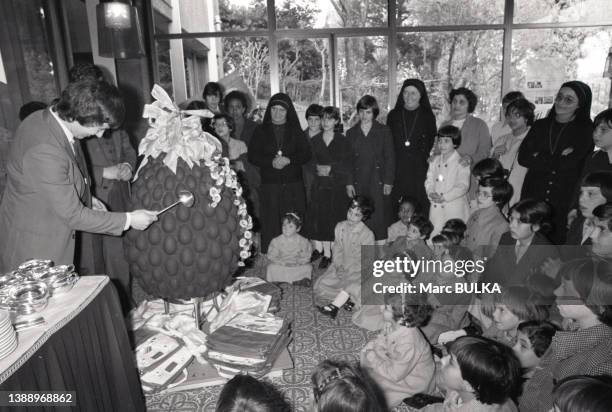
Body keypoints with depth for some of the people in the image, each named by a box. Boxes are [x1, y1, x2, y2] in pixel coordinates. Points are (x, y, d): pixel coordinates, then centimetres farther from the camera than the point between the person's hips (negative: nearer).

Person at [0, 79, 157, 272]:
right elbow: (73, 215, -26)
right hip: (35, 247, -9)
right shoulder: (45, 152, -33)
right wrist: (128, 220, -21)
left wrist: (85, 198, 7)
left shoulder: (46, 118, -5)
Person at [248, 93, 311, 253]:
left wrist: (289, 160, -12)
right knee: (271, 222, -3)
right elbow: (252, 156, 4)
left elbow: (306, 154, 5)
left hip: (293, 185, 0)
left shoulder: (295, 131, 11)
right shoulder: (261, 131, 10)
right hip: (269, 185, 0)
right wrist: (271, 162, -12)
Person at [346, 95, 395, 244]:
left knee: (379, 216, -4)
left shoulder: (384, 131, 6)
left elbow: (390, 158, 3)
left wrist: (388, 181, -4)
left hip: (378, 181, -2)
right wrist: (349, 183, 2)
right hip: (358, 182, 2)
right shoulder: (351, 133, 12)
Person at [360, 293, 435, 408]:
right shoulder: (392, 325, -18)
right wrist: (372, 346, -16)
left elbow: (394, 375, -30)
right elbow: (381, 339, 3)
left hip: (413, 380, -7)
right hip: (397, 363, 8)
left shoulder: (408, 344, -40)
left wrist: (373, 359, -24)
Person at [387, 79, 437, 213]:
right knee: (396, 205, -1)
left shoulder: (427, 116, 6)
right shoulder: (393, 115, 9)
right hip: (397, 170, 1)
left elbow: (432, 143, 11)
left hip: (419, 170, -1)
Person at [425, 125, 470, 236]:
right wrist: (431, 193, -9)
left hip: (455, 209, -5)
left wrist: (444, 197, -18)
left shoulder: (461, 162, -5)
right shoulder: (435, 160, 13)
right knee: (434, 234, 6)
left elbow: (463, 186, -11)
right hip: (436, 208, 5)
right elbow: (429, 180, 11)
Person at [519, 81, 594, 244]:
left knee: (558, 241, 1)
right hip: (533, 197, 3)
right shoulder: (540, 126, 10)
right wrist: (556, 161, -9)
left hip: (564, 201, -2)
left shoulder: (585, 131, 1)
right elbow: (523, 157, -2)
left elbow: (567, 165, -11)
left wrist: (539, 158, -6)